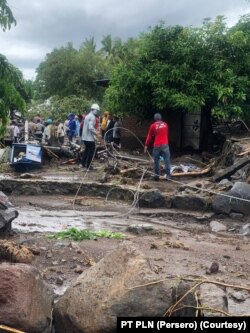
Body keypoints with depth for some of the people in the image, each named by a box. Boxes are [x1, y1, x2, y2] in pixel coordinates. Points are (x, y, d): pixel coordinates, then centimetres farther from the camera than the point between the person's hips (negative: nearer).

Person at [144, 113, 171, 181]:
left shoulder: (153, 126, 1)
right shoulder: (165, 124, 8)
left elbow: (149, 136, 3)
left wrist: (146, 146, 8)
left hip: (157, 146, -1)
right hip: (165, 145, 1)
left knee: (156, 161, 8)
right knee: (167, 160, 3)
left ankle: (156, 174, 9)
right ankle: (168, 175, -1)